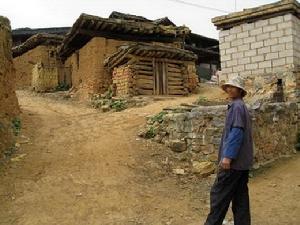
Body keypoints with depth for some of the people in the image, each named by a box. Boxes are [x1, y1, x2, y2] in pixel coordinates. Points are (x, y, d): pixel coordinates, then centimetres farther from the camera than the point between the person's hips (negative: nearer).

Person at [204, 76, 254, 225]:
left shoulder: (236, 106, -12)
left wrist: (228, 156, -24)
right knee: (240, 196, 12)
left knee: (219, 194, -1)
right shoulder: (243, 107, 17)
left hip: (234, 160, -10)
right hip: (243, 160, 10)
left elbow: (236, 132, -22)